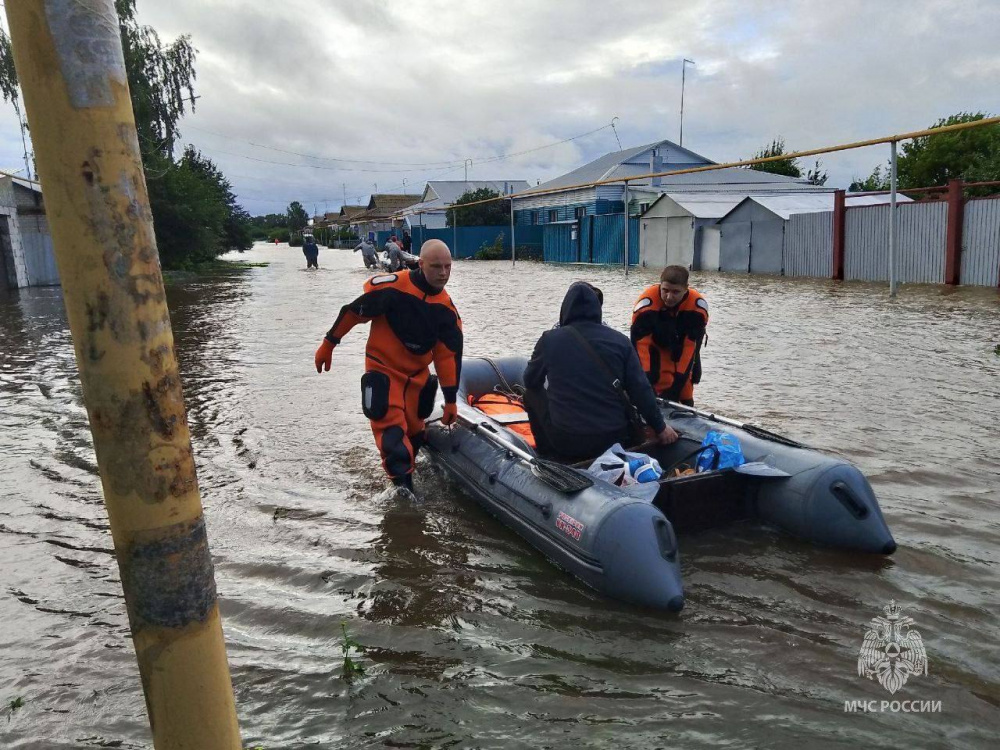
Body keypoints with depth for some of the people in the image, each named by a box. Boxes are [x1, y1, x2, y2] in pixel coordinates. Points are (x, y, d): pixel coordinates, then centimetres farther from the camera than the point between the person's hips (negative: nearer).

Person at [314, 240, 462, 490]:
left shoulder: (446, 308, -8)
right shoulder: (391, 287, -23)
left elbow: (450, 355, -3)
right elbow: (353, 311, -11)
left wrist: (450, 399, -2)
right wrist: (328, 344, -4)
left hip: (418, 374, 5)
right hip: (383, 368, -5)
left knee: (413, 429, 11)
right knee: (391, 425, -16)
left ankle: (403, 470, 33)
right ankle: (403, 482, -16)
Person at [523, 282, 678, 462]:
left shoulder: (549, 339, -6)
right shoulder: (619, 340, -2)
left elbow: (530, 381, 10)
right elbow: (641, 390, -2)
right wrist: (660, 427, 10)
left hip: (566, 442, -2)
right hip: (614, 439, 3)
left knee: (532, 393, 23)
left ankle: (549, 454, 26)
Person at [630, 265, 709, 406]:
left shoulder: (697, 305, -30)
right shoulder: (647, 303, -36)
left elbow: (691, 346, -29)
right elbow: (640, 344, -36)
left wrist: (678, 381, -34)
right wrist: (646, 380, -42)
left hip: (682, 351, 2)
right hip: (655, 346, -2)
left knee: (685, 394, 6)